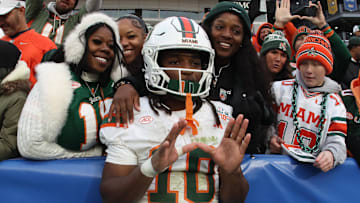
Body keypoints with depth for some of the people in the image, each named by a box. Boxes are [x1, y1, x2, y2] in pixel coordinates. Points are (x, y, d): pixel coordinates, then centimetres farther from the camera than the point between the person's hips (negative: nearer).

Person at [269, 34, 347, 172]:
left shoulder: (334, 103, 12)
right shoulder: (280, 88, 11)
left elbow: (336, 141, 7)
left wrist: (331, 154, -15)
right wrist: (269, 138, -4)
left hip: (311, 166, 4)